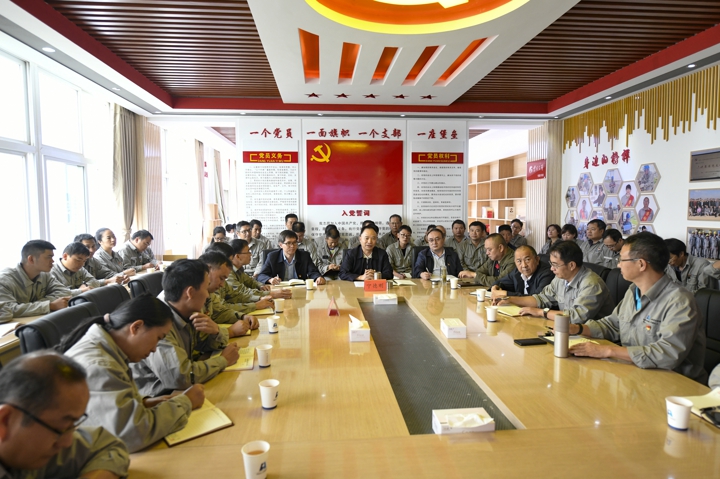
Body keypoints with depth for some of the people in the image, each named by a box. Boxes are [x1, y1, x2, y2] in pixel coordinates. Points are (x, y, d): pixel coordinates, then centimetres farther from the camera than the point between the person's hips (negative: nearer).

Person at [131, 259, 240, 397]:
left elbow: (209, 344, 11)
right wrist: (223, 360, -18)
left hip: (180, 391, 7)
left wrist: (215, 331, -12)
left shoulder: (187, 313, -3)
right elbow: (181, 377, -33)